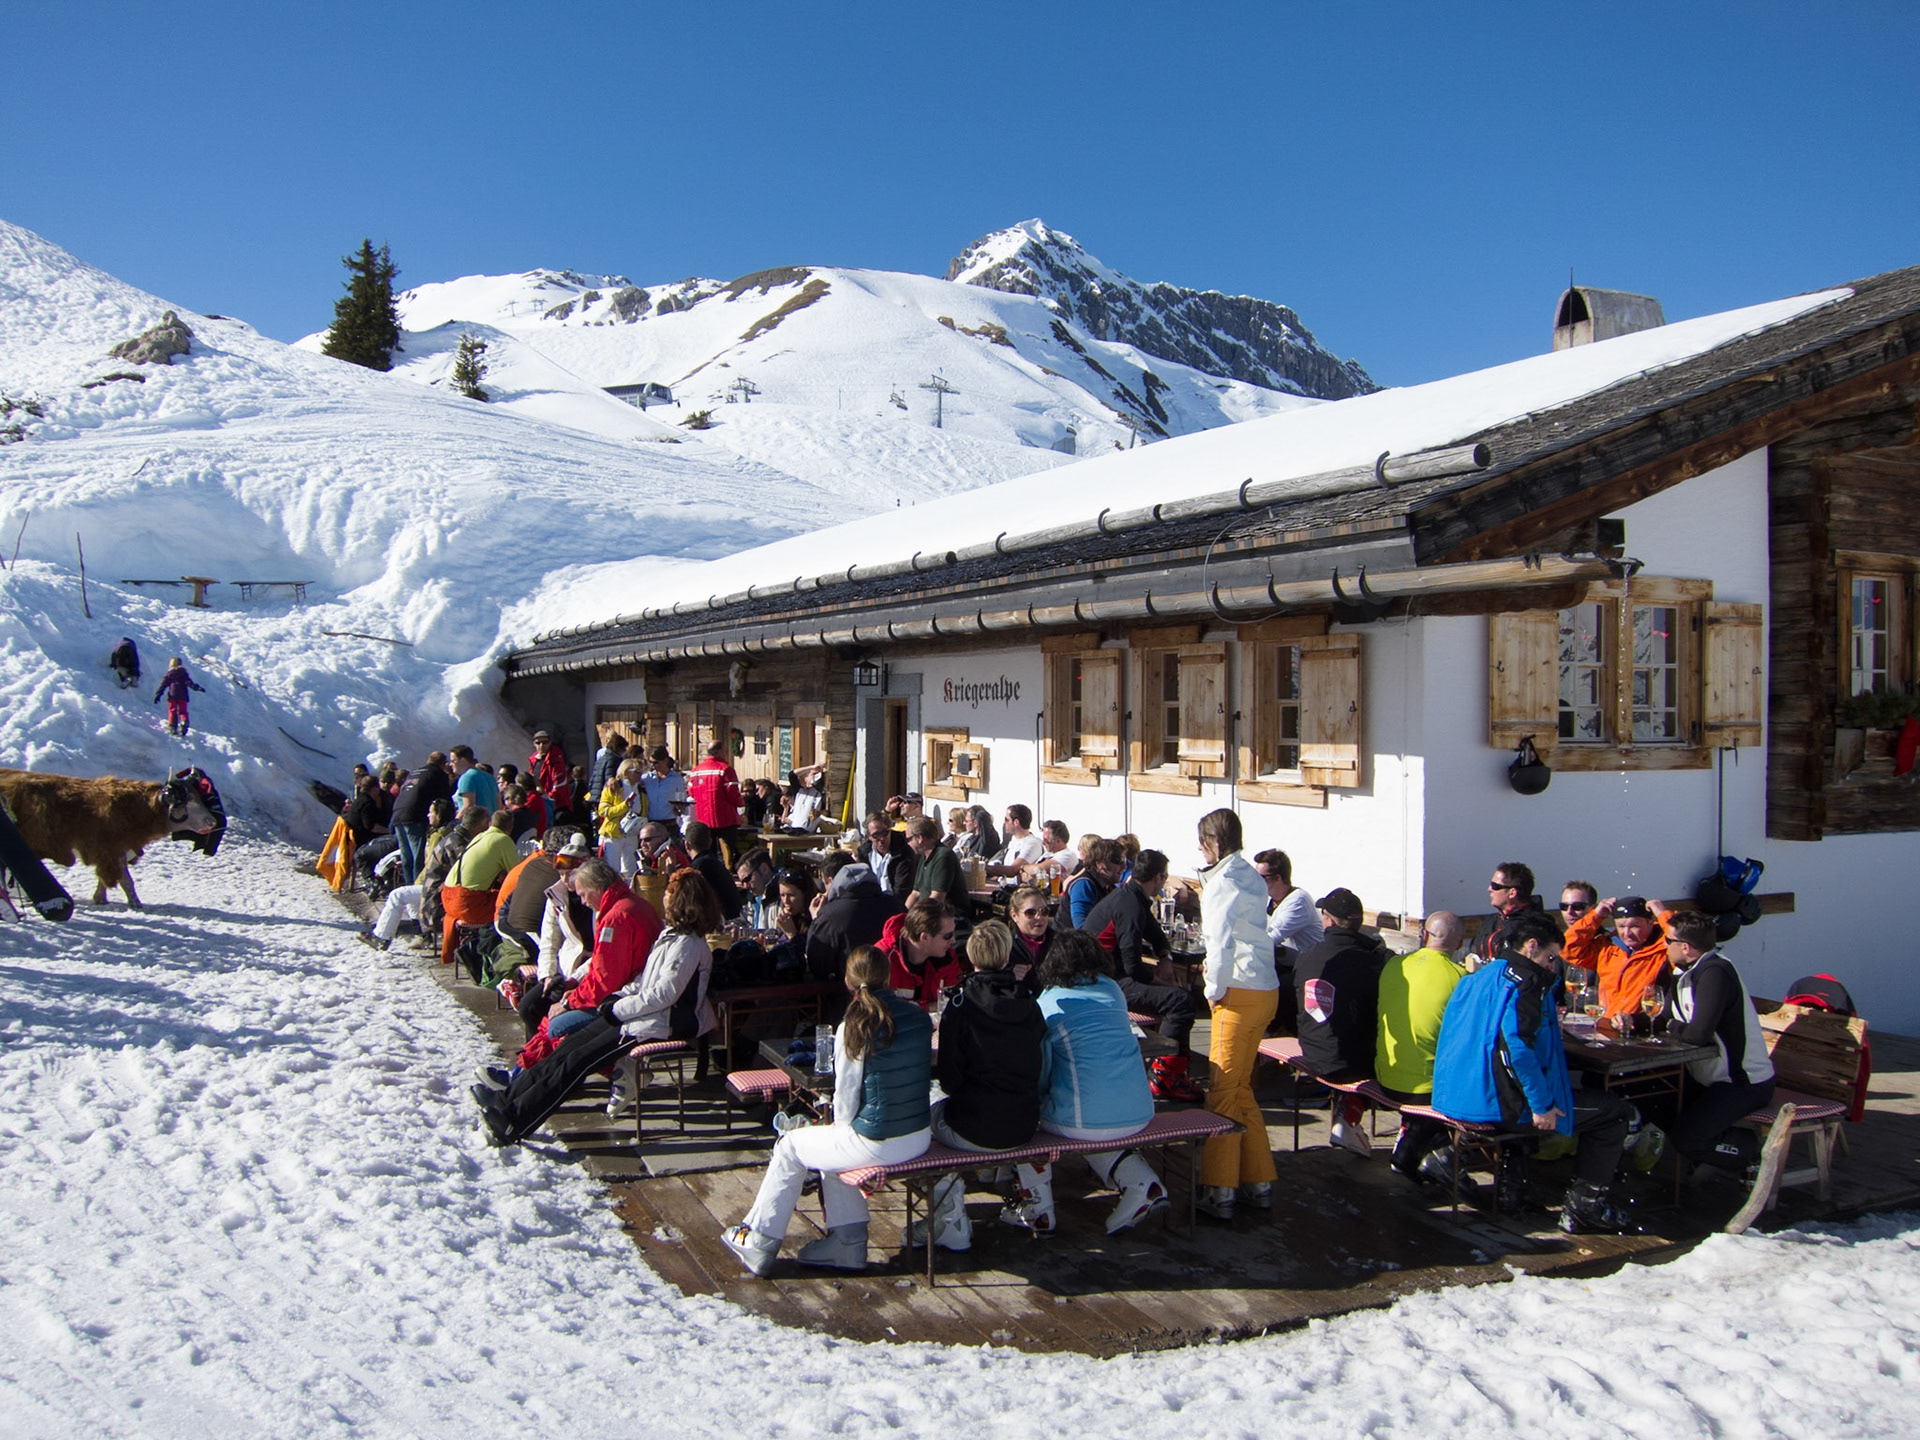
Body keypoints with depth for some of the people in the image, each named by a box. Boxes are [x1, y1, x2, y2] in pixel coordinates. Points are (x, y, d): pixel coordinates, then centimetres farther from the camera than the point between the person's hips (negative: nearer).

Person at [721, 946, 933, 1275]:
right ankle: (848, 1240, 32)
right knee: (832, 1141, 31)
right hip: (919, 1138, 6)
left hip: (877, 1145, -6)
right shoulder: (919, 1017, -1)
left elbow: (846, 1100, -9)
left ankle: (758, 1243, 31)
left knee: (790, 1147, 19)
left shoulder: (854, 1028, -17)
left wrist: (841, 1125, 13)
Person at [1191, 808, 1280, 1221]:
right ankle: (1258, 1182, 22)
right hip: (1266, 990, 9)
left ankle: (1218, 1192, 3)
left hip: (1239, 994, -9)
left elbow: (1222, 944, -24)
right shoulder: (1253, 879, 13)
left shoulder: (1222, 884, -14)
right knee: (1240, 1088, 17)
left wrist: (1215, 989, -11)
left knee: (1222, 1090, -2)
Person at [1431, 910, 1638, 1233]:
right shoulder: (1526, 982, -12)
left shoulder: (1478, 977, 15)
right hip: (1499, 1105, -9)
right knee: (1615, 1112, 1)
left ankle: (1510, 1183, 35)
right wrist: (1541, 1105, -21)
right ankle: (1586, 1204, 7)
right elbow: (1518, 1045, -26)